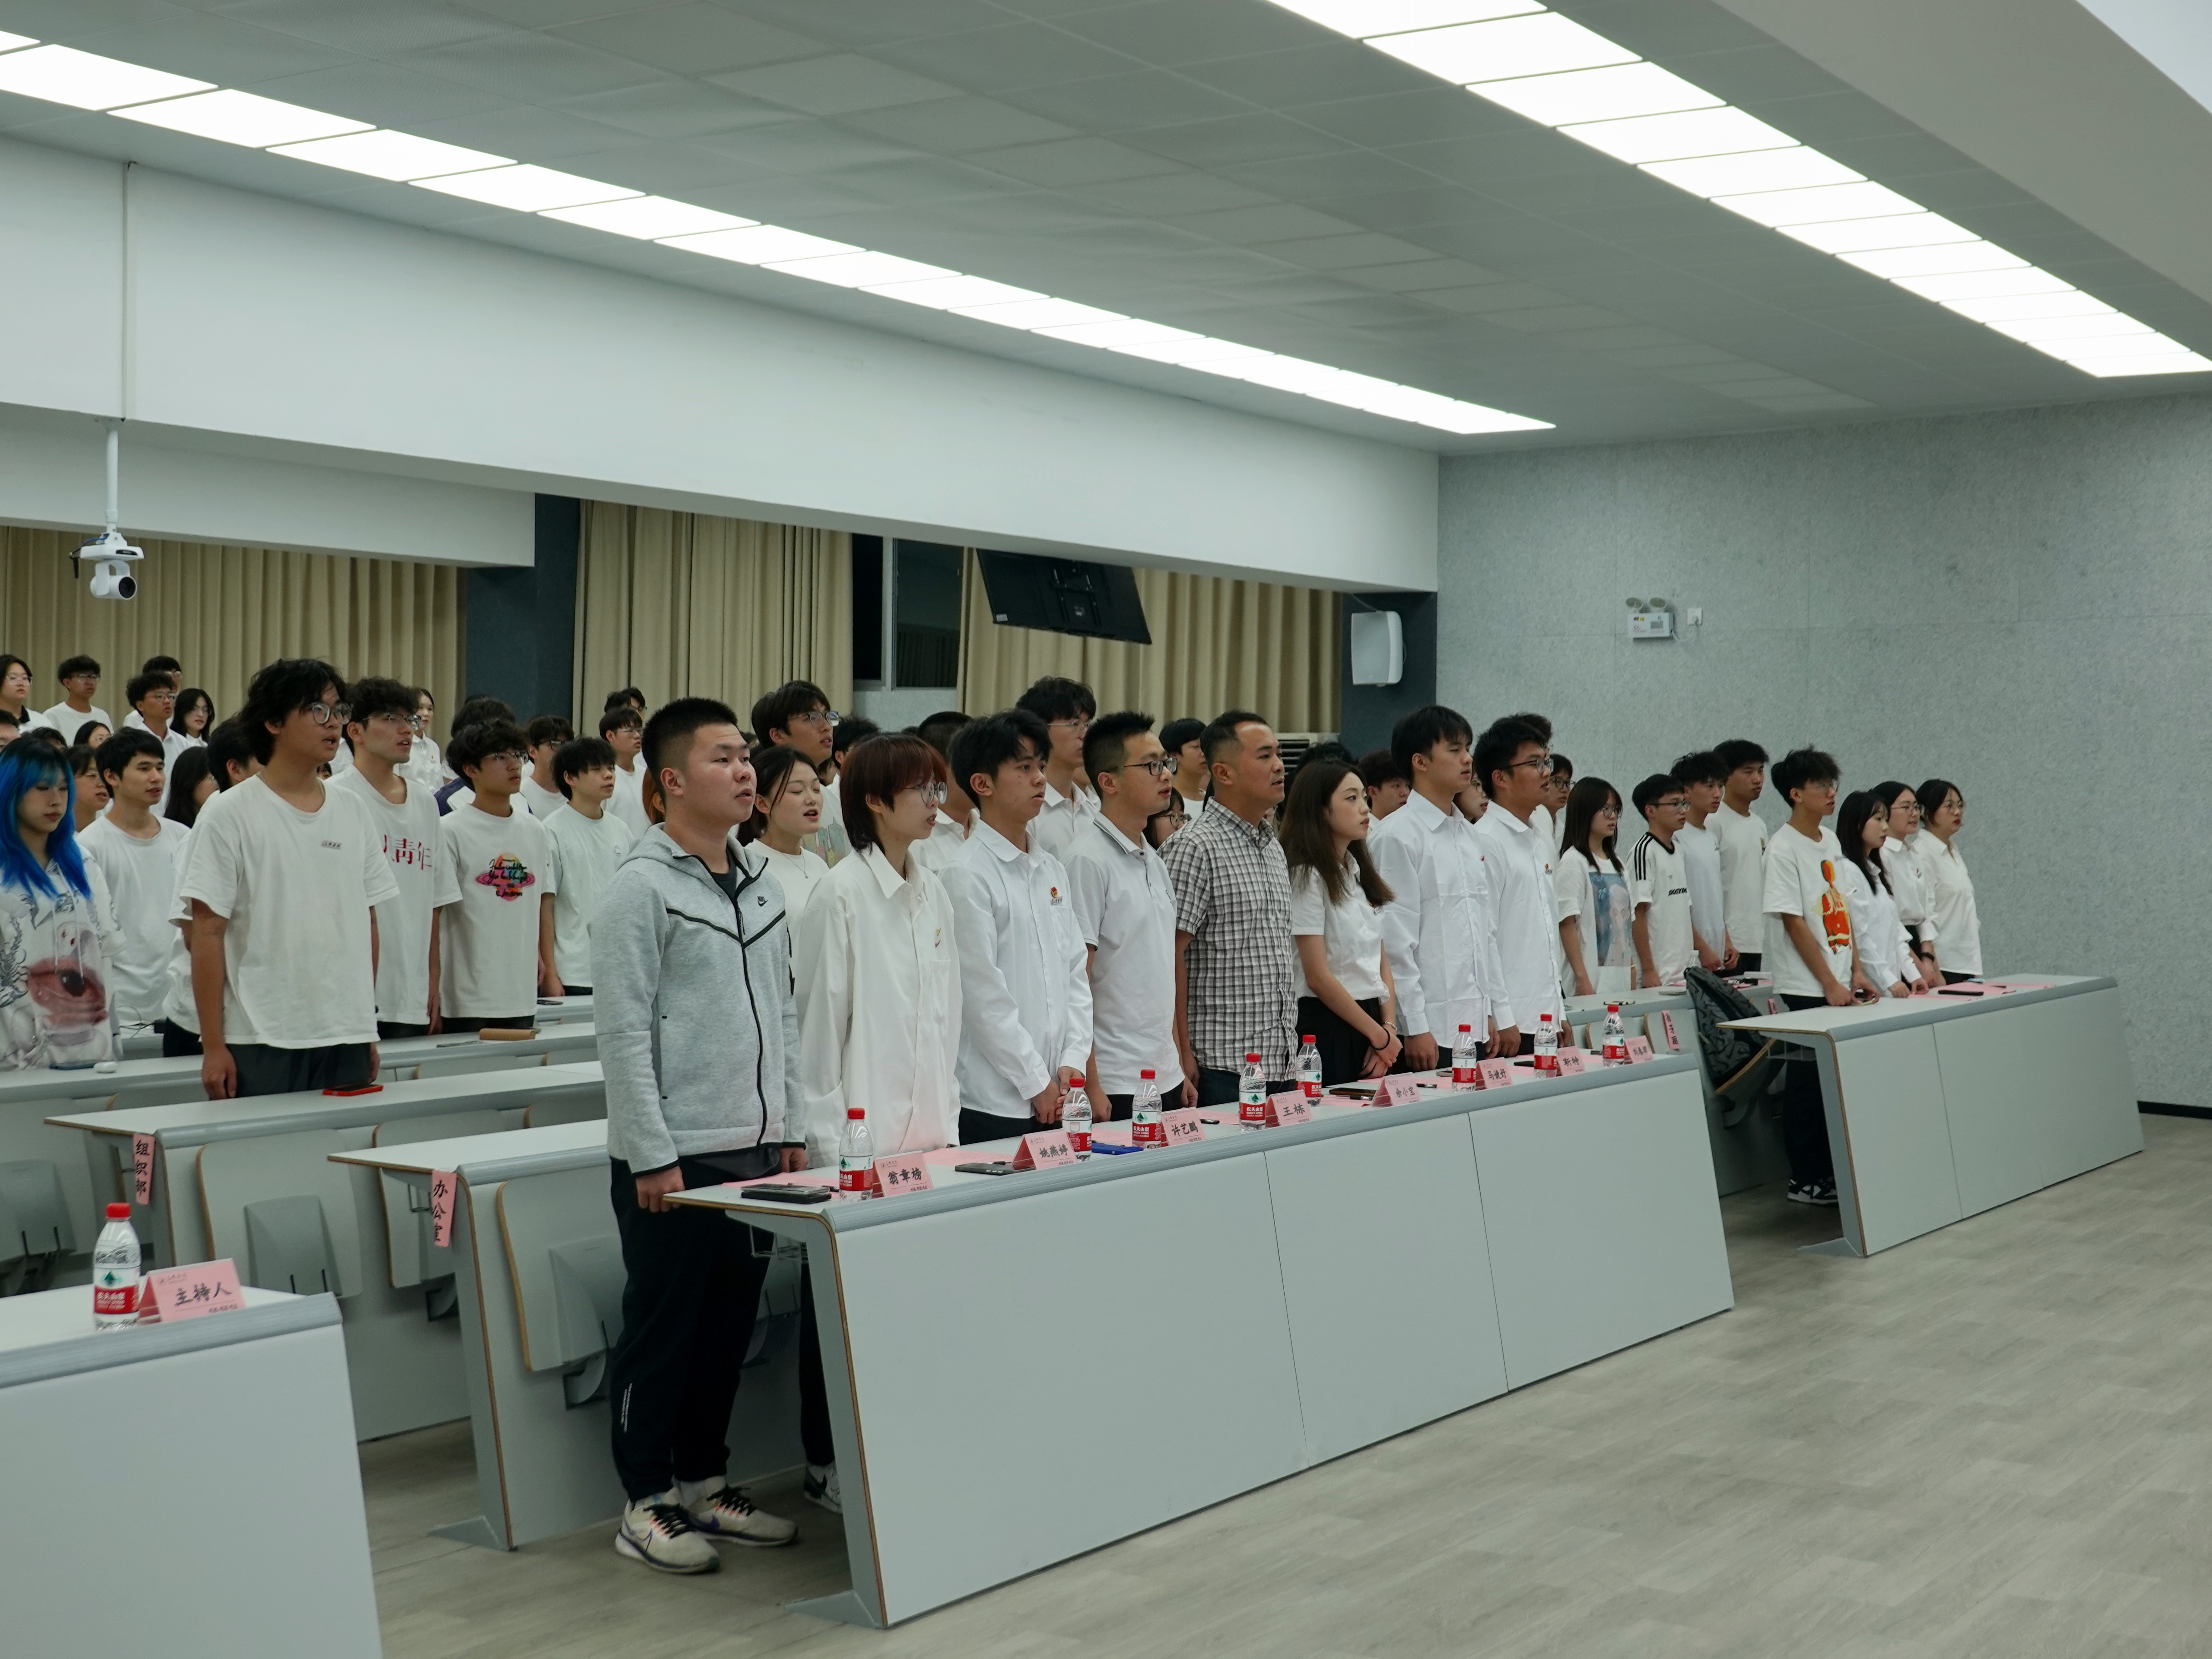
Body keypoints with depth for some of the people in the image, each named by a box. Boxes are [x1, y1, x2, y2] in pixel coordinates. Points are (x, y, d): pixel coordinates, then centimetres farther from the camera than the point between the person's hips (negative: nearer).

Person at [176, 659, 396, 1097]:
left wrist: (368, 1028, 12)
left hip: (348, 1042, 4)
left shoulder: (353, 814, 11)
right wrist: (213, 1047, -9)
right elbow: (209, 933, -5)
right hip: (260, 1045, -4)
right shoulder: (230, 815, -3)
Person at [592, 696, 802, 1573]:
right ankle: (646, 1503, 14)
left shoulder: (761, 882, 12)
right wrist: (652, 1155, -16)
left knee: (729, 1327, 14)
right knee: (661, 1332, 3)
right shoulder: (641, 889, -11)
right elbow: (623, 1032, -14)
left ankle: (704, 1483, 26)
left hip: (754, 1148, 7)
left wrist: (791, 1124, 12)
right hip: (675, 1155, -7)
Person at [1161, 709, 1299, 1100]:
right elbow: (1169, 956, -14)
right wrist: (1182, 1056, -16)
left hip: (1282, 1065, 8)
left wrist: (1290, 1051, 18)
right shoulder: (1194, 847, -10)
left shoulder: (1273, 848, 16)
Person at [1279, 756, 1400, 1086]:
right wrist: (1379, 1035, -8)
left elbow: (1381, 960, 13)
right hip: (1326, 1029, -7)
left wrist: (1389, 1027, -1)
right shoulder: (1307, 877, -10)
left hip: (1371, 1019, 7)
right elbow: (1318, 977, -14)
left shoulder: (1360, 873, 14)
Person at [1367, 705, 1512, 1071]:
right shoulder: (1397, 836, -9)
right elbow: (1396, 941, -13)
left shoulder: (1468, 835, 15)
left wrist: (1500, 1012, 13)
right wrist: (1415, 1027, -15)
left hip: (1476, 1026, 7)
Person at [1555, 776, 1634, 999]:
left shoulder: (1616, 862, 18)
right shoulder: (1574, 861, -6)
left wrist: (1632, 971, 14)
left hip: (1620, 979, 7)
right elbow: (1567, 925, -12)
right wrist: (1582, 978, -16)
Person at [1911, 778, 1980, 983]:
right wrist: (1934, 972, -21)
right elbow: (1925, 916, -17)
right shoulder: (1922, 853, -11)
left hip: (1965, 963, 8)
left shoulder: (1952, 850, 17)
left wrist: (1975, 970, 17)